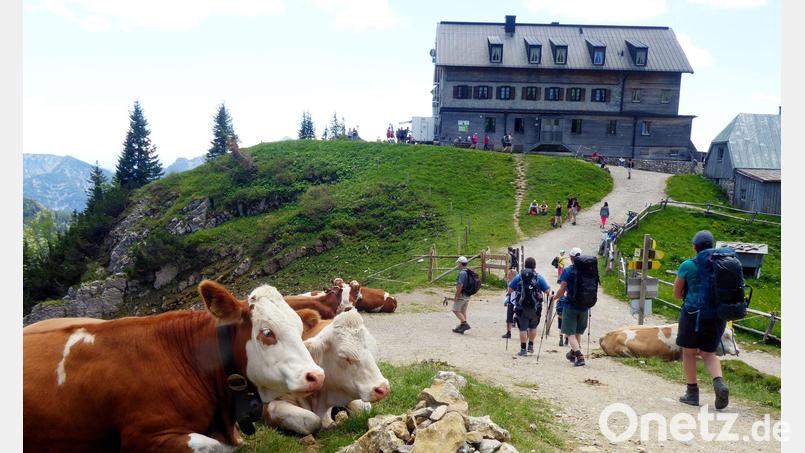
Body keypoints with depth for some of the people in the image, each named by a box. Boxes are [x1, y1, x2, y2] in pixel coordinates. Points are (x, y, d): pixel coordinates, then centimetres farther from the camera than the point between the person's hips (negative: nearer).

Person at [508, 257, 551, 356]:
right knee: (533, 327, 20)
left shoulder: (518, 276, -1)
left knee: (523, 328, 4)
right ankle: (531, 346, 21)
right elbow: (547, 291, -5)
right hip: (535, 307, 1)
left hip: (521, 308, -1)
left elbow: (510, 290, 0)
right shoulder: (539, 277, -2)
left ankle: (523, 349, 3)